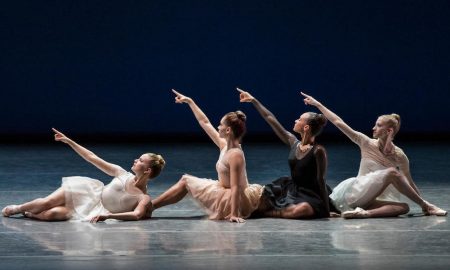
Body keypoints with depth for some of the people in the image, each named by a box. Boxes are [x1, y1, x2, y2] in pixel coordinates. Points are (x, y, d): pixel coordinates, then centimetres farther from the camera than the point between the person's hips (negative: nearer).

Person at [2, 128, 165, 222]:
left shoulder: (144, 199, -14)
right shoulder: (122, 174, -1)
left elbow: (136, 215, -35)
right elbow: (92, 158, 3)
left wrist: (108, 215, -44)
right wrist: (68, 141, 2)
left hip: (95, 212, -3)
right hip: (90, 193, 3)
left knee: (50, 215, -26)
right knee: (46, 203, -18)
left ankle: (27, 213, 5)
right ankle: (17, 208, 11)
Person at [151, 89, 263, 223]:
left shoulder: (235, 155, -24)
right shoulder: (224, 145, 2)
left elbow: (235, 187, -29)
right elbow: (205, 122, 12)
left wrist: (234, 214, -32)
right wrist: (189, 101, 17)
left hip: (232, 201, -9)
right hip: (224, 192, 9)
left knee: (186, 181, -1)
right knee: (186, 180, 20)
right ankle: (150, 205, 20)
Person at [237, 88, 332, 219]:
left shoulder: (318, 151, -16)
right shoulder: (294, 143, 2)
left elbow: (321, 181, -15)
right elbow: (271, 120, 6)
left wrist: (326, 209, -15)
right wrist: (253, 100, 10)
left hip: (310, 196, -6)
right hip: (291, 191, 6)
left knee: (302, 209, -41)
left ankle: (266, 213, -24)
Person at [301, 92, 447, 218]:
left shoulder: (399, 156, 1)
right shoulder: (367, 144, -1)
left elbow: (409, 183, 7)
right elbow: (339, 123, -2)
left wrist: (421, 202, 3)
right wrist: (317, 104, -2)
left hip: (372, 201, 3)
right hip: (355, 193, -3)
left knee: (404, 208, -27)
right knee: (391, 172, -24)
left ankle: (366, 212, -39)